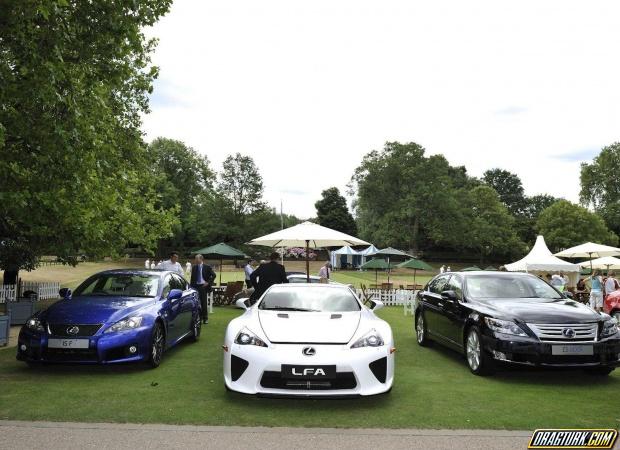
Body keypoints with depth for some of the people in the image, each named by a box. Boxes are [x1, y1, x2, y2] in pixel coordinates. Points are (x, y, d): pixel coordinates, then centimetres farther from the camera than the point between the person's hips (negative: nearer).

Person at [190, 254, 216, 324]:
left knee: (204, 303, -2)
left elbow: (213, 275, -2)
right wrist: (191, 287, 6)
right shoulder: (194, 267, 10)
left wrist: (208, 282, -8)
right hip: (196, 286, 4)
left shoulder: (207, 267, -1)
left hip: (204, 286, -4)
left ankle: (205, 318, 5)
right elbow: (192, 278, 13)